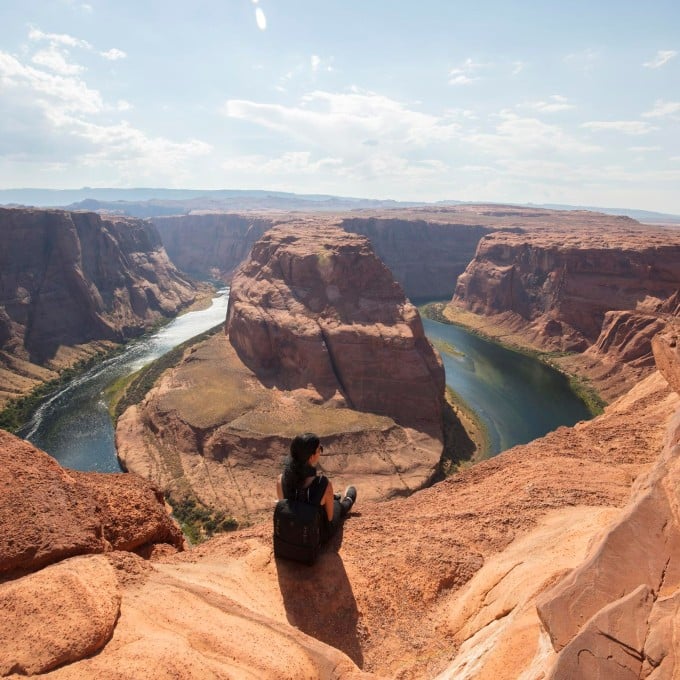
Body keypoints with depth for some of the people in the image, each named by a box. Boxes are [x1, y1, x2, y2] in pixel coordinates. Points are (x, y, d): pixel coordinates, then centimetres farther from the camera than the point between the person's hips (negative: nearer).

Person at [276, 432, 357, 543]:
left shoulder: (281, 479, -26)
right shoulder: (324, 485, -36)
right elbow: (330, 517, -19)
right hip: (320, 534, -3)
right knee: (339, 505, 30)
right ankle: (347, 502, 65)